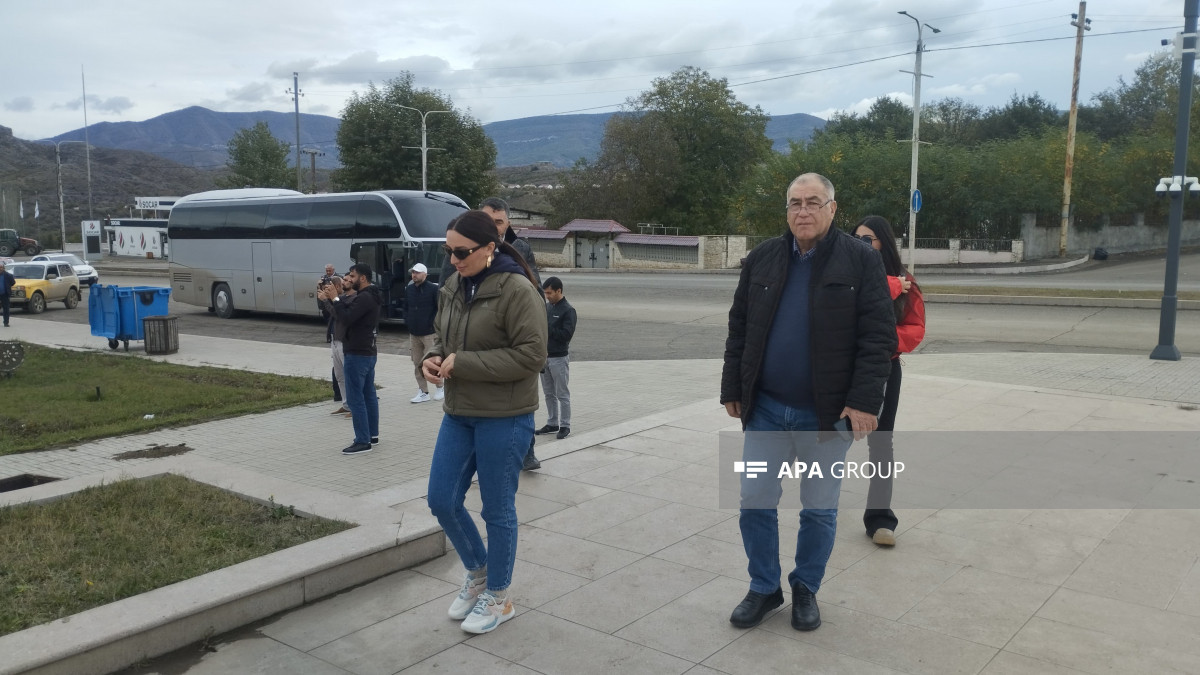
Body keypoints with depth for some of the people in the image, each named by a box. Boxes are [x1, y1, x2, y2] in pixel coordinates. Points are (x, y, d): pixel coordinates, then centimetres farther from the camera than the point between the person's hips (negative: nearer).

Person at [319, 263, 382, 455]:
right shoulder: (369, 296, 14)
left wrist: (335, 298, -18)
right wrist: (332, 299, 1)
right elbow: (348, 309, 14)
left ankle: (363, 442, -6)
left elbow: (346, 318, -25)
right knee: (368, 394, 16)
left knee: (355, 398, -8)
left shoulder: (364, 298, -19)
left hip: (358, 354, -11)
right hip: (368, 352, 11)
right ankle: (372, 434, 24)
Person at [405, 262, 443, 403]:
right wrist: (408, 322, 8)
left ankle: (440, 388, 14)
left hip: (429, 333, -6)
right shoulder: (409, 289, 10)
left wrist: (432, 323, -11)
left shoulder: (433, 289, -8)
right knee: (417, 364, 7)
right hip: (413, 333, 6)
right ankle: (423, 392, 15)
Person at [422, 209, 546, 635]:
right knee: (441, 500, 10)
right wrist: (433, 357, -4)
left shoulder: (517, 291, -17)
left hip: (504, 418, -7)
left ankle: (498, 597, 27)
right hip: (458, 414, 7)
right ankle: (477, 571, 36)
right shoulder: (452, 287, 6)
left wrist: (463, 362, -21)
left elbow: (531, 355, -21)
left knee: (497, 510, 6)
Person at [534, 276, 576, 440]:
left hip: (559, 358, -7)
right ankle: (552, 424, 23)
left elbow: (567, 334, -18)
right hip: (544, 357, 7)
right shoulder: (547, 306, 9)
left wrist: (546, 328, -18)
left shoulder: (568, 310, -10)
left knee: (562, 394, 1)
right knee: (549, 393, 13)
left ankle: (565, 426, 8)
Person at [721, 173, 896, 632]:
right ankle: (764, 589, 26)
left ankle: (806, 589, 31)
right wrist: (733, 390, 5)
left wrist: (864, 400, -16)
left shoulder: (861, 261, -6)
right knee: (755, 503, 7)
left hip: (828, 413, -2)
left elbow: (878, 337, -9)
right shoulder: (762, 259, 4)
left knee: (819, 510, 11)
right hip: (765, 409, 3)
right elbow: (739, 330, 8)